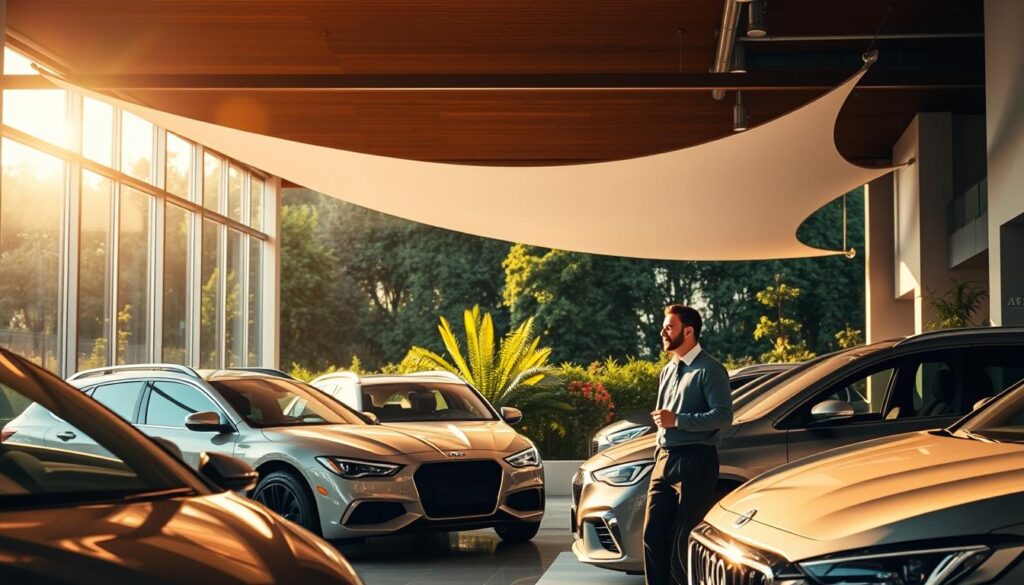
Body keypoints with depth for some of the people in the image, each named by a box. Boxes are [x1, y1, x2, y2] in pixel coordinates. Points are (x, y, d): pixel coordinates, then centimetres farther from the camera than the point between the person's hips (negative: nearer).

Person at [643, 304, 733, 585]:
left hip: (694, 462, -8)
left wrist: (677, 420, -19)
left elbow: (723, 416, -18)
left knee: (684, 540, -5)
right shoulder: (668, 370, 18)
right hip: (665, 460, 8)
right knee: (653, 535, 6)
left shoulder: (709, 370, -9)